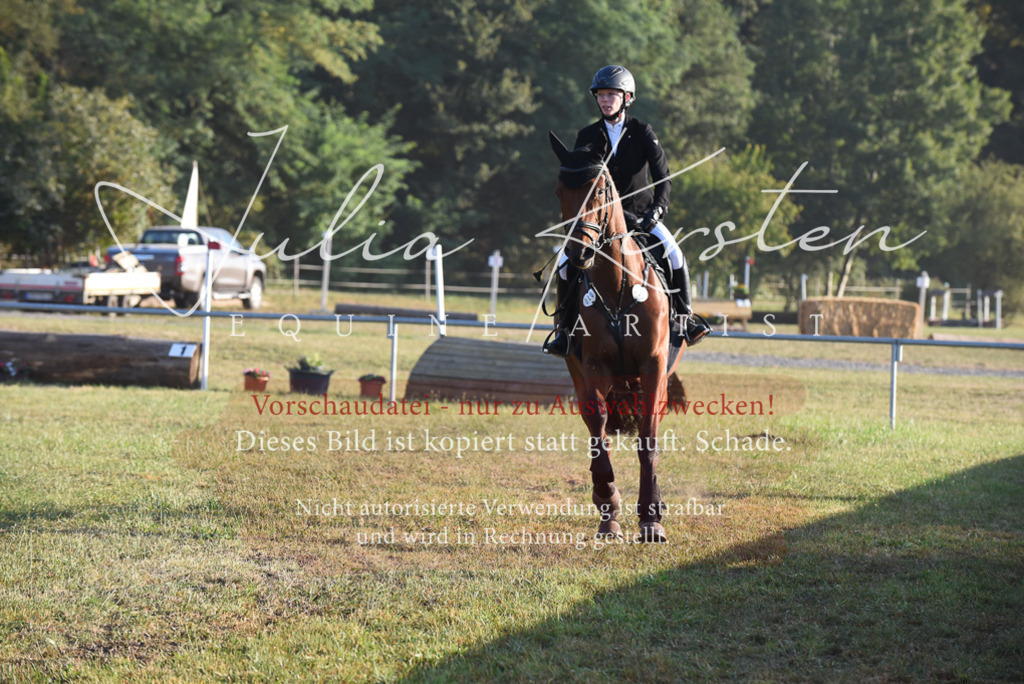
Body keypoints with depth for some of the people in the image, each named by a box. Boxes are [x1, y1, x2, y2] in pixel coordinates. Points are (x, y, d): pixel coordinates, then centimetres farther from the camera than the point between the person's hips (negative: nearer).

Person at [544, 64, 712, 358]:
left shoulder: (642, 132, -1)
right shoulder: (587, 136, 1)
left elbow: (662, 173, -6)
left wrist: (658, 207, -21)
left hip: (641, 214, -1)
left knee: (673, 253, -23)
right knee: (567, 265, -16)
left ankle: (685, 318, -6)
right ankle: (564, 330, -1)